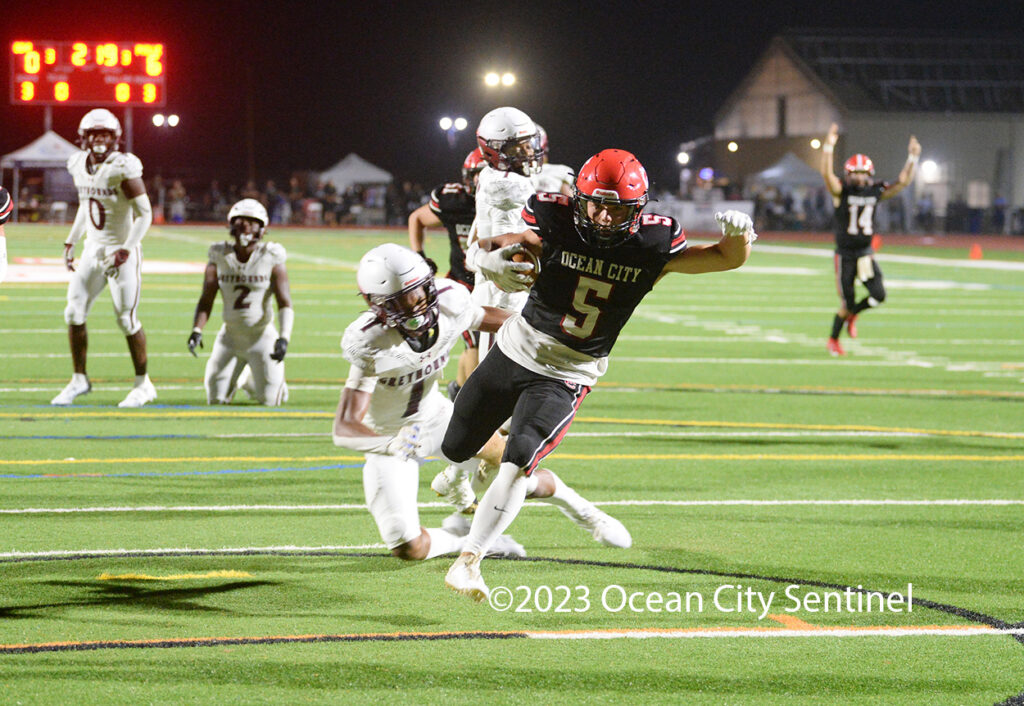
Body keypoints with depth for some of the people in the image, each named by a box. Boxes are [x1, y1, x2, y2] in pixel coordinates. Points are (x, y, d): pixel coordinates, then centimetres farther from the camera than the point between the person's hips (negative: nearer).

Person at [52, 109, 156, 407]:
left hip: (122, 251, -6)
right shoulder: (79, 165, 4)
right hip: (93, 249, 6)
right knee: (74, 312, 1)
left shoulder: (123, 168, -17)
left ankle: (143, 384, 9)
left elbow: (145, 214, -15)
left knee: (127, 318, -5)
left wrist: (125, 250, -21)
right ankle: (79, 379, 15)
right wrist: (71, 242, 15)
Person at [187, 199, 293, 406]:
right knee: (216, 400, 0)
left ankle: (249, 379, 30)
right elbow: (206, 300, -3)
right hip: (231, 335, 2)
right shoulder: (220, 257, -4)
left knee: (270, 400, -5)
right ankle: (237, 376, 34)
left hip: (262, 336, -2)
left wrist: (284, 338, -28)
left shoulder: (271, 259, -10)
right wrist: (197, 330, -21)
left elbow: (285, 304, -13)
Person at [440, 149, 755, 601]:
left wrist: (737, 235, -29)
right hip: (516, 351, 2)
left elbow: (728, 259, -5)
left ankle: (468, 561, -14)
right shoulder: (556, 224, -17)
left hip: (565, 377, -2)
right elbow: (478, 252, -19)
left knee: (517, 463, -22)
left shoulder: (651, 245, -13)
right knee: (454, 448, 16)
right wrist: (488, 259, -44)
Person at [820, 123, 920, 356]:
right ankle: (833, 340, 21)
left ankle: (851, 314, 23)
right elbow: (827, 173, -26)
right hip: (845, 254, -4)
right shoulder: (842, 192, -9)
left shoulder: (875, 192, 3)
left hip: (866, 253, 4)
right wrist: (828, 147, -38)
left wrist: (913, 158, -7)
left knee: (878, 294, -8)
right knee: (847, 302, -1)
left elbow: (903, 182, 3)